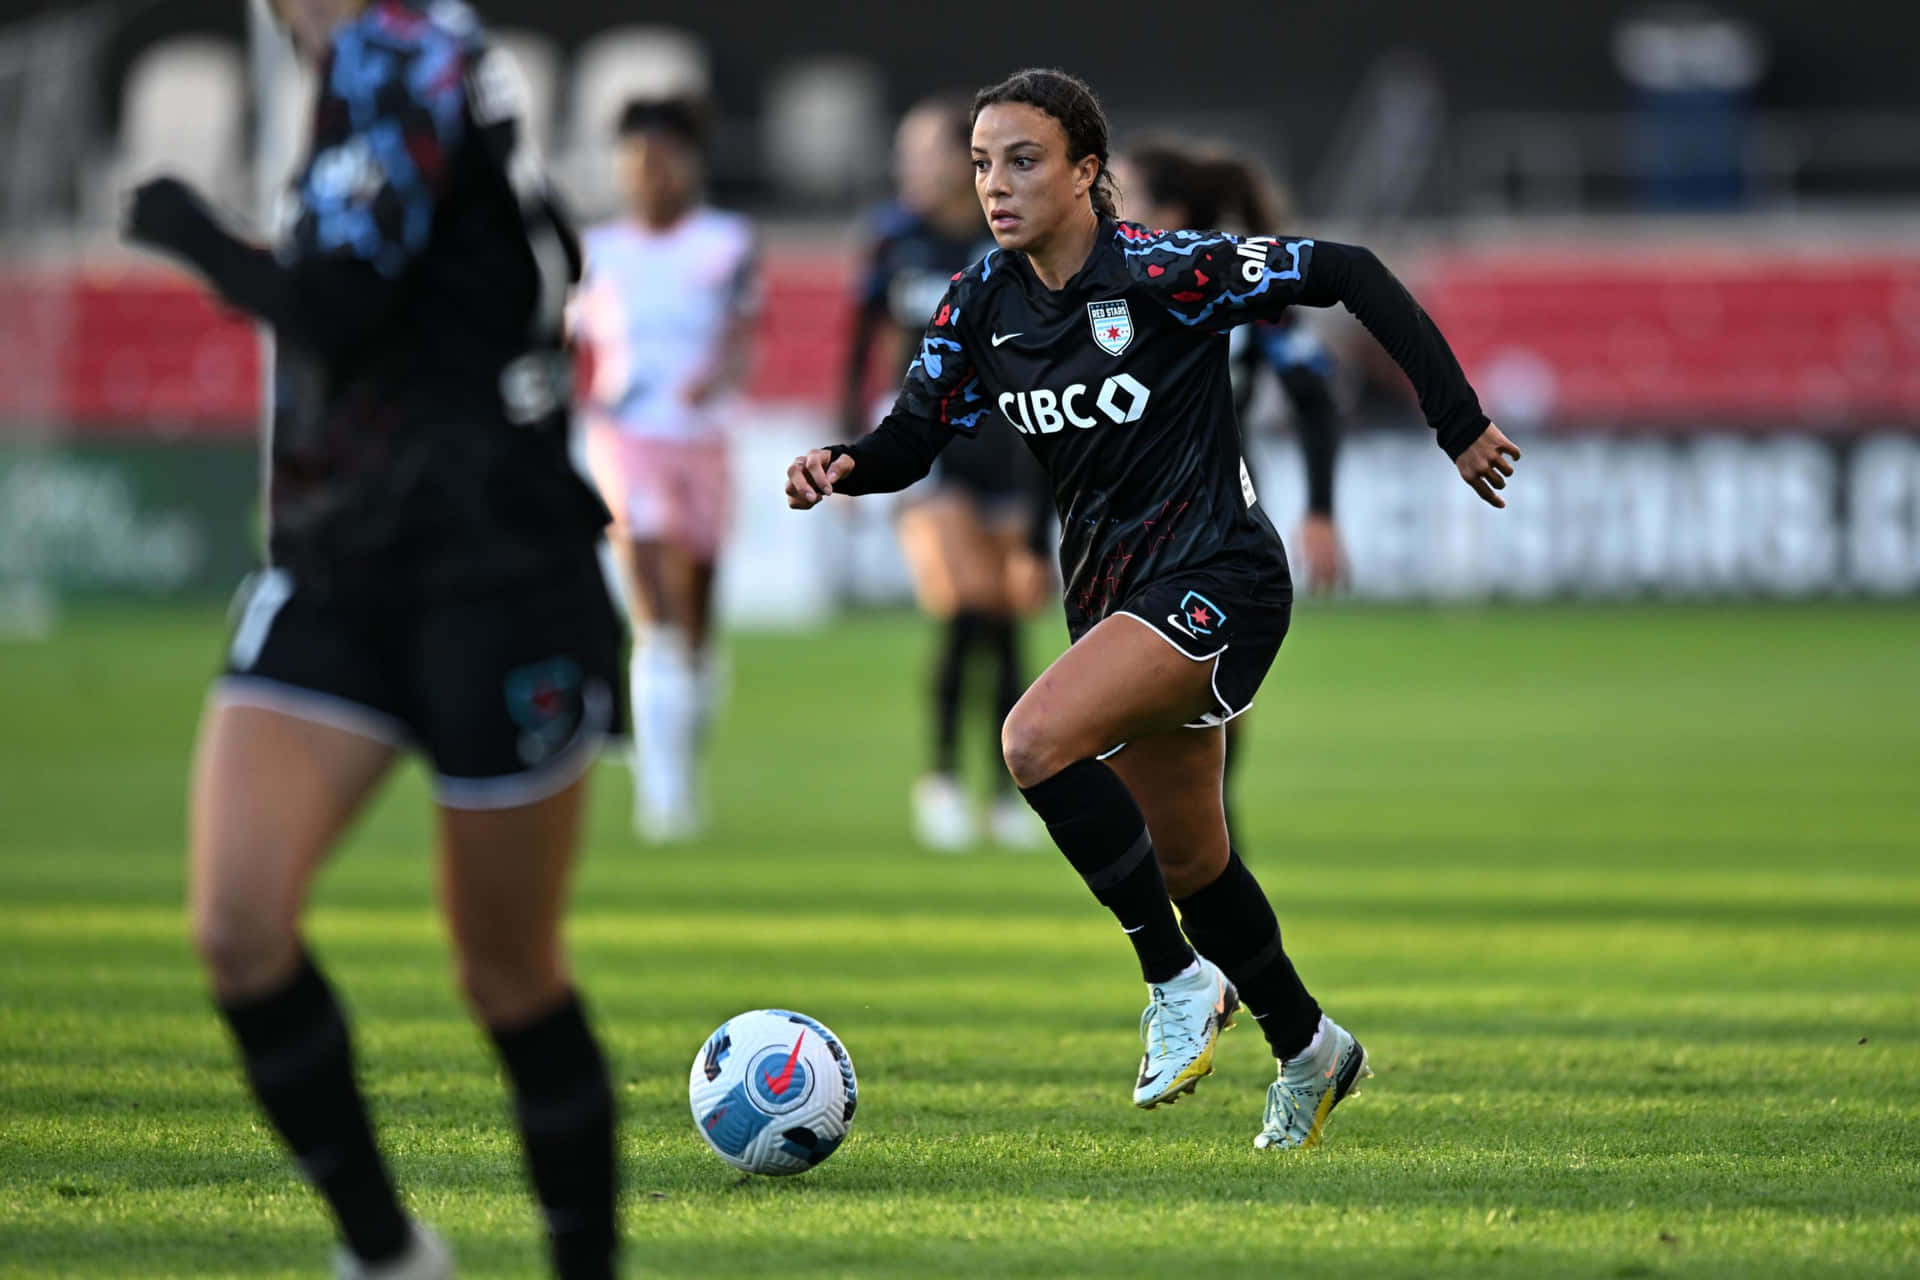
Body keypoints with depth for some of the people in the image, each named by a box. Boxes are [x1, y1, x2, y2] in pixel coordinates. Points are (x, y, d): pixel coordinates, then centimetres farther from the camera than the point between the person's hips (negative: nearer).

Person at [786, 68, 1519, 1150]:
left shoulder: (1161, 271, -18)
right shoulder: (983, 307, 1)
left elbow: (1348, 275, -14)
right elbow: (914, 439, 7)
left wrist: (1460, 423, -12)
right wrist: (843, 468, -16)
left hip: (1218, 577, -8)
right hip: (1115, 591, 8)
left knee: (1038, 739, -28)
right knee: (1187, 864, 16)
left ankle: (1181, 980, -13)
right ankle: (1308, 1047, 39)